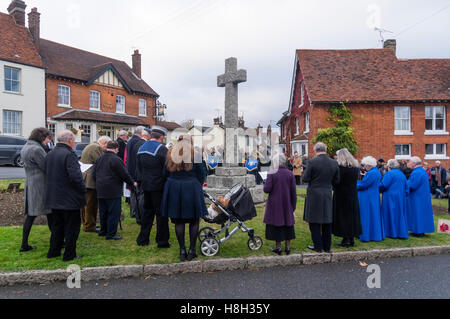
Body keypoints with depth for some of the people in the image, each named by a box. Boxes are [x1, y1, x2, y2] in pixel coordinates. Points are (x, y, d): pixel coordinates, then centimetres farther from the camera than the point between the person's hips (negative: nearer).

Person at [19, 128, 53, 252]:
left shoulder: (25, 148, 15)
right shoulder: (36, 149, -17)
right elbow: (46, 168, -15)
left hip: (30, 184, 9)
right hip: (41, 185, -9)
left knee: (30, 215, 11)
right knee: (50, 213, 1)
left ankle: (24, 245, 14)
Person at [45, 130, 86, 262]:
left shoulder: (49, 154, 7)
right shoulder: (69, 154, -20)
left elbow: (47, 174, 14)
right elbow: (76, 176, -26)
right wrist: (83, 190, -13)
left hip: (54, 198, 8)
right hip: (69, 199, -8)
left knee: (57, 226, 21)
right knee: (72, 227, 5)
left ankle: (53, 252, 30)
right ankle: (69, 255, 13)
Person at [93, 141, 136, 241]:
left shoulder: (99, 159, 9)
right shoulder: (116, 159, -16)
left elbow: (94, 174, 16)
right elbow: (124, 174, -13)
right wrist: (132, 183, 1)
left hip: (101, 191, 8)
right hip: (113, 191, -8)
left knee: (103, 212, 18)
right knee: (114, 213, 0)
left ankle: (103, 231, 29)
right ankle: (111, 234, 4)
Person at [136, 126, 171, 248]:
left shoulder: (142, 148, 10)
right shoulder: (162, 149, -15)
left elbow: (138, 167, 15)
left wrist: (139, 182, 21)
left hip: (145, 185, 7)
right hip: (158, 186, -7)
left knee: (147, 211, 18)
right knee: (161, 213, 2)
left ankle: (143, 239, 25)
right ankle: (162, 241, 10)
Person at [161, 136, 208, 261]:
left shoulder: (171, 153, 8)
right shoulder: (194, 153, -3)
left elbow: (166, 172, 9)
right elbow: (201, 173, -3)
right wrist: (198, 186, 11)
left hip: (173, 189, 3)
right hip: (191, 188, -3)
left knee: (179, 221, 9)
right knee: (194, 220, 9)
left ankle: (182, 251, 11)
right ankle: (192, 250, 10)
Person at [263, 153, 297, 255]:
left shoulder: (271, 174, -13)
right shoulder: (290, 174, -3)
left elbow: (266, 189, -15)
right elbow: (293, 192, -1)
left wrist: (266, 184, 7)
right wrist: (293, 205, 8)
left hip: (275, 204, -3)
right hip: (287, 204, 3)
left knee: (276, 224, 8)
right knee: (288, 224, 14)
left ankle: (278, 248, 14)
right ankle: (288, 247, 19)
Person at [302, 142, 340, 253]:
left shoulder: (312, 162, -14)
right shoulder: (334, 163, 0)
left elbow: (305, 179, -11)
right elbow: (336, 181, 5)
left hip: (314, 196, -4)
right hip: (328, 195, 4)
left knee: (314, 223, 8)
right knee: (327, 222, 14)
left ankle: (318, 246, 13)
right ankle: (327, 247, 24)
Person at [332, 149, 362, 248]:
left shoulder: (341, 167, -17)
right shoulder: (356, 166, 7)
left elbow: (337, 182, -18)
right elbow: (356, 179, 15)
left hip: (342, 195, -7)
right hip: (353, 195, 7)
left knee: (343, 216, 1)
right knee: (352, 215, 13)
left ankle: (346, 239, 5)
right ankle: (351, 239, 20)